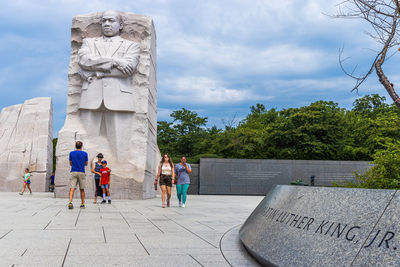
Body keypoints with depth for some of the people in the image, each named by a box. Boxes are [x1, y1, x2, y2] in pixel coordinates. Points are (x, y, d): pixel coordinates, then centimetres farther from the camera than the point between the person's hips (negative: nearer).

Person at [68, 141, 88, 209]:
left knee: (72, 188, -7)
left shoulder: (71, 153, 6)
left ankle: (70, 202, -26)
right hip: (81, 173, 0)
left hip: (73, 172, 0)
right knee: (82, 189, 9)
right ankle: (82, 204, 13)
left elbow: (70, 164, 13)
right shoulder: (85, 153, 3)